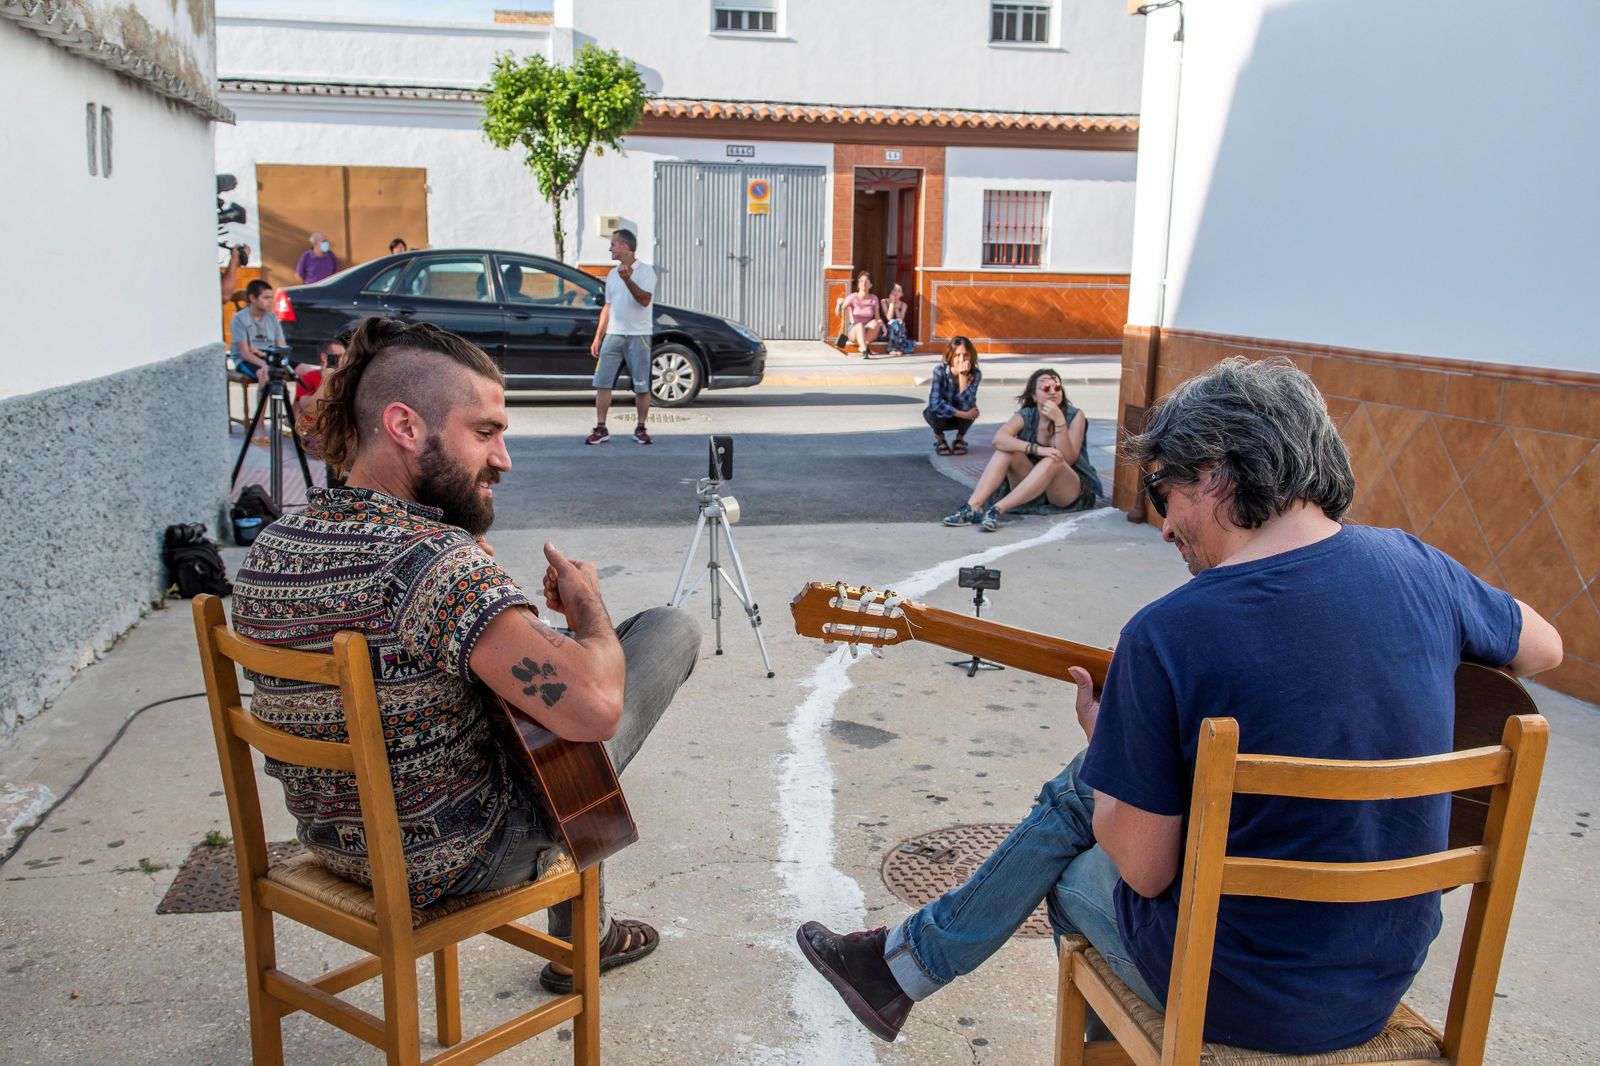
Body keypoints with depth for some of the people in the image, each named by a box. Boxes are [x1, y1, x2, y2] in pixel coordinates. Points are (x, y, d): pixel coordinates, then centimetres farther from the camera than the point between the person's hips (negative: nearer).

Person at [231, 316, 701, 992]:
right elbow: (596, 708, -36)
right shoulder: (441, 563, -31)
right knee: (674, 630, 3)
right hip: (455, 858, -8)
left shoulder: (266, 550, -4)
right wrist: (588, 605, -16)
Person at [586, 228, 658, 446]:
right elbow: (607, 307, 19)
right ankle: (601, 429, 4)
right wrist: (598, 338, 15)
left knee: (642, 386, -1)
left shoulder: (645, 271, -4)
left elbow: (645, 299, -19)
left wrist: (628, 280, -31)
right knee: (602, 383, 0)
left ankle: (640, 429, 10)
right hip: (613, 335, 6)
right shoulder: (613, 274, 16)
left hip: (638, 336, -6)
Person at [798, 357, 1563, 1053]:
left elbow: (1144, 871, -17)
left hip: (1241, 996, -6)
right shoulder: (1414, 566, -9)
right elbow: (1543, 649, 13)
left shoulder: (1167, 636, -25)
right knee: (1075, 794, 23)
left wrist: (1107, 743, 3)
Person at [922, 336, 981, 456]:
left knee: (971, 409, -31)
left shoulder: (975, 374, -24)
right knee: (936, 410, -34)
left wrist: (963, 376, -42)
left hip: (960, 418, 1)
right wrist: (964, 414, -34)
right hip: (940, 417, -1)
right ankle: (939, 438, 1)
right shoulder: (940, 370, -29)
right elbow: (935, 403, -37)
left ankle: (960, 439, 2)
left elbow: (966, 405, -36)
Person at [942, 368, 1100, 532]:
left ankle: (997, 509, -41)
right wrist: (1036, 449, -38)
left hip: (1071, 491, -2)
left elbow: (1068, 459, -22)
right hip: (1034, 490, 2)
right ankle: (972, 507, -35)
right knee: (1006, 449, -20)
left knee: (1051, 462, -34)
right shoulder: (1026, 416, -6)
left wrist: (1059, 421, -31)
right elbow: (998, 439, -26)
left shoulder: (1075, 416, -10)